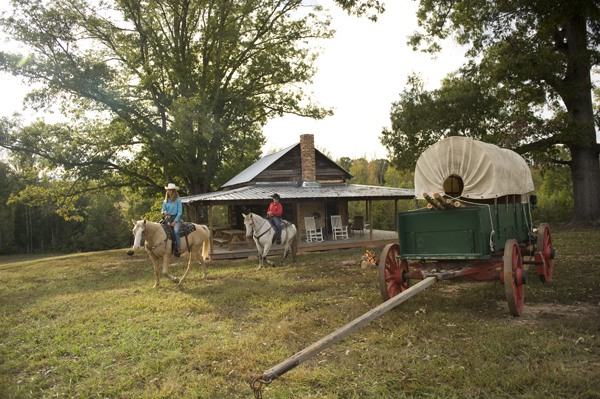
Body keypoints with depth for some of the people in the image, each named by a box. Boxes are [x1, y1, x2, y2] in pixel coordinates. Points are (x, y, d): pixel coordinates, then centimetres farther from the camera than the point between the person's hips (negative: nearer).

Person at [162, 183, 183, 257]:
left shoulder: (178, 200, 1)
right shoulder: (165, 201, 14)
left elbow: (180, 212, -3)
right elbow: (163, 210, 15)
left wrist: (175, 221, -12)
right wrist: (164, 212, -11)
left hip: (176, 218, -5)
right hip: (167, 218, 5)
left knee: (176, 231, -31)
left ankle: (179, 249, -32)